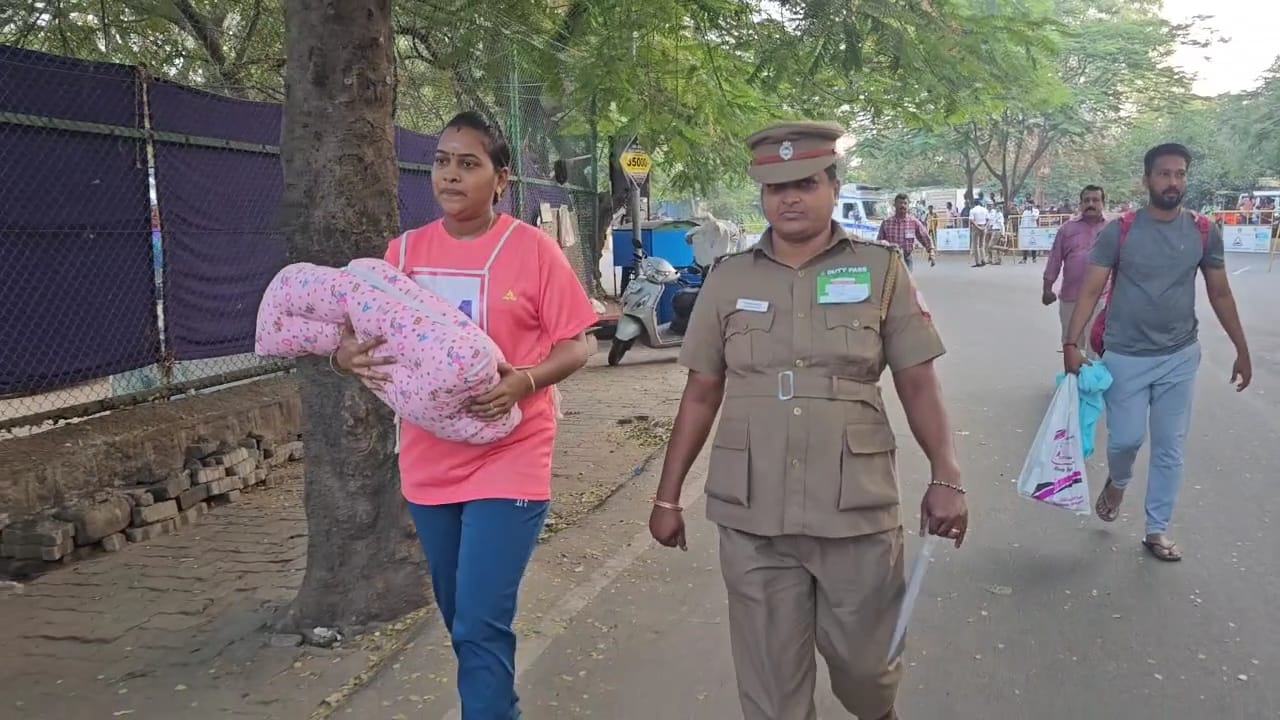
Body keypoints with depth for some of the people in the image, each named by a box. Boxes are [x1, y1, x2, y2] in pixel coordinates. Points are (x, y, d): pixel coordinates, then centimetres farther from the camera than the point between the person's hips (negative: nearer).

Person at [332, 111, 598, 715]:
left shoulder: (531, 248, -7)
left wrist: (523, 382, -24)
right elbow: (367, 337, 8)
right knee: (462, 622, 18)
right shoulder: (405, 251, 5)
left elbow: (575, 346, -6)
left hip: (507, 460, -5)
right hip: (428, 461, 5)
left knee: (481, 627, -10)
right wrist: (348, 356, -15)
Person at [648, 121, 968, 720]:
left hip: (856, 512, -1)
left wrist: (946, 477, -12)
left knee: (863, 663, 14)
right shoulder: (728, 280, 5)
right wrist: (668, 495, 7)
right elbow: (701, 394, 9)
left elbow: (917, 383, 1)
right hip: (751, 518, 1)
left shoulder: (882, 271, 1)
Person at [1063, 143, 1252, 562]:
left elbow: (1220, 295, 8)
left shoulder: (1204, 233, 0)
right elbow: (1090, 291, -8)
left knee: (1170, 448, 7)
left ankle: (1157, 531, 21)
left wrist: (1242, 350, 9)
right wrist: (1072, 343, -18)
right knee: (1126, 439, 0)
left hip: (1180, 357, 3)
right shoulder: (1118, 231, -8)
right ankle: (1117, 483, 36)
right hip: (1126, 357, -2)